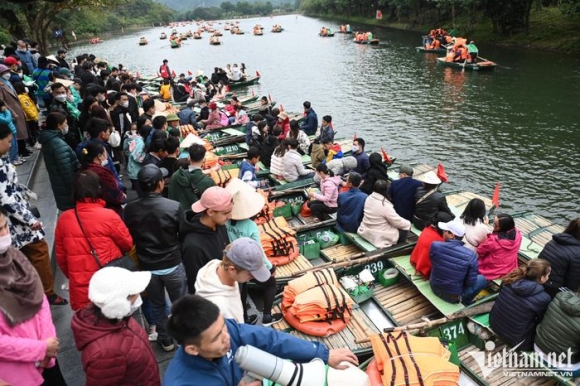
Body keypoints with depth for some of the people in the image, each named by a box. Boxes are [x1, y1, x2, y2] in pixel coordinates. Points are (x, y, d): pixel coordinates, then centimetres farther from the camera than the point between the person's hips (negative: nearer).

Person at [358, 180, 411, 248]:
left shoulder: (369, 198, -3)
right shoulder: (385, 205, -25)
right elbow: (399, 223, -15)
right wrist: (409, 223, 5)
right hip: (378, 237, -8)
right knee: (404, 228, 9)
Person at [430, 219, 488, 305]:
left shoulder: (435, 245, -22)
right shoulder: (471, 255, -25)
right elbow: (470, 282, -15)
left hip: (434, 288, 3)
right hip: (453, 297, -3)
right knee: (482, 279, 20)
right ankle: (465, 302, 25)